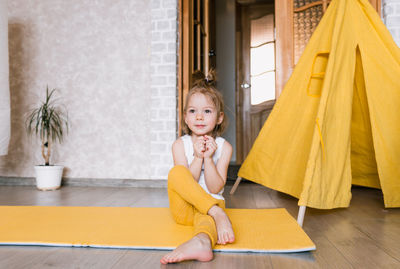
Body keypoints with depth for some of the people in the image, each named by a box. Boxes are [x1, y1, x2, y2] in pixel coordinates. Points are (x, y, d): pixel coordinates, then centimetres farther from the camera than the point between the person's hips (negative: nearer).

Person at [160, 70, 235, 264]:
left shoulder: (224, 147, -1)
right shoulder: (180, 145, -1)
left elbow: (215, 188, -8)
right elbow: (186, 183, -11)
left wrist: (208, 158, -21)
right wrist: (198, 158, -23)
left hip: (211, 204, -1)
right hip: (184, 207, 1)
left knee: (205, 218, -38)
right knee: (176, 173, -29)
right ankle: (219, 215, -36)